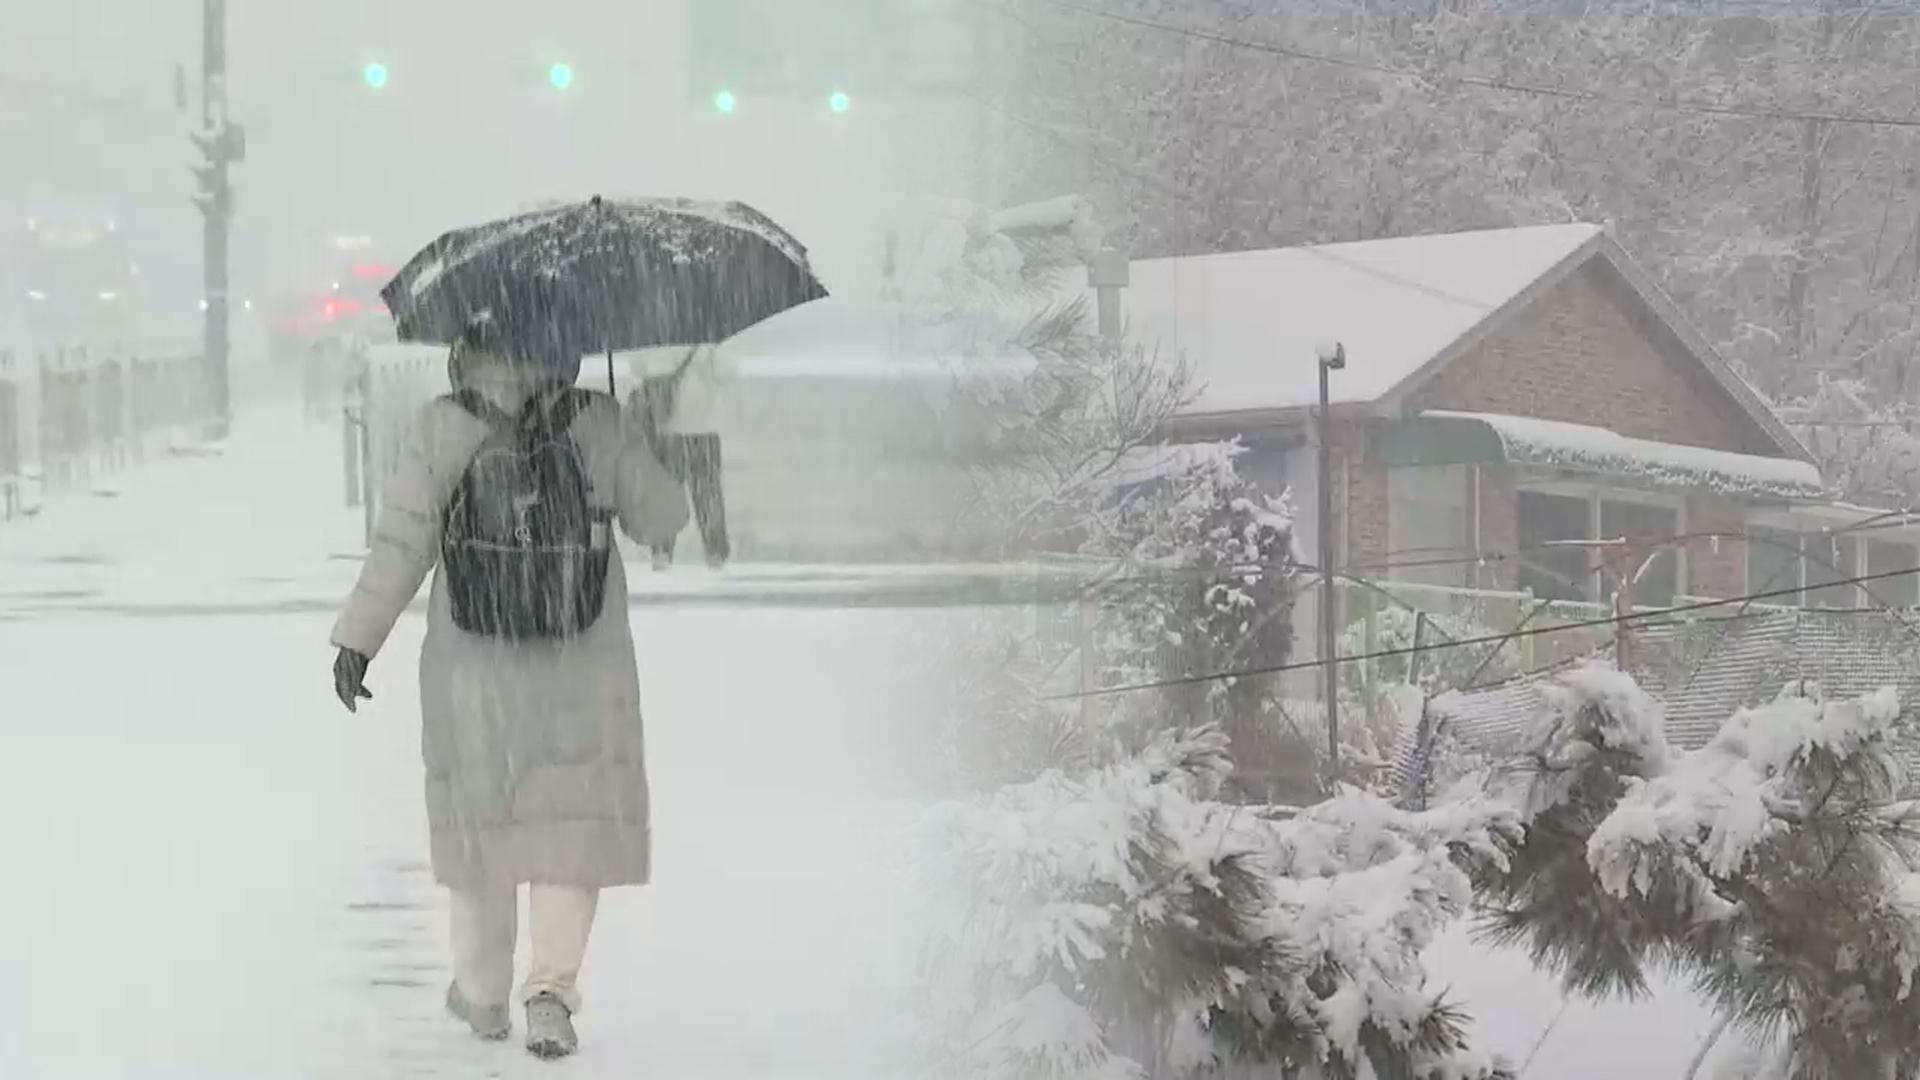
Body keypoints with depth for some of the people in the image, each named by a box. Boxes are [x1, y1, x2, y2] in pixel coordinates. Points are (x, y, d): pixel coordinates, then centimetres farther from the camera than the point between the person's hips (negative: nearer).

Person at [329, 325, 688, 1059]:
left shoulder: (441, 430, -9)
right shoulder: (598, 426, -7)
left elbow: (402, 538, -12)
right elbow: (661, 518, 2)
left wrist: (358, 640, -7)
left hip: (471, 665, 1)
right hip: (583, 669, -1)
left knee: (479, 816, 17)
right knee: (572, 824, 6)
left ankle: (482, 993, 29)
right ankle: (552, 986, -12)